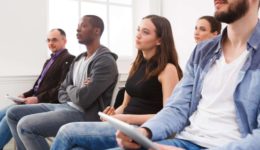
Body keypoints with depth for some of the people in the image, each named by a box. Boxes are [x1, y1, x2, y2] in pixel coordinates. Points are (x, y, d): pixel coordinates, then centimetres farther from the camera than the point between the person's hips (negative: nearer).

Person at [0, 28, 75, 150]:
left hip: (48, 104, -9)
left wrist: (38, 99, -22)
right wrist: (25, 95, 5)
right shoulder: (49, 61, 22)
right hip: (36, 101, 9)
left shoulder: (68, 60, -8)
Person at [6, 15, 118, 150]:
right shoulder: (78, 59, 16)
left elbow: (83, 99, -22)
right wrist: (74, 92, -4)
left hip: (84, 115, -9)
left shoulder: (105, 61, -14)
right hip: (67, 106, 9)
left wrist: (70, 89, 0)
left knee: (25, 125, -23)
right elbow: (63, 91, 19)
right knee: (13, 113, 7)